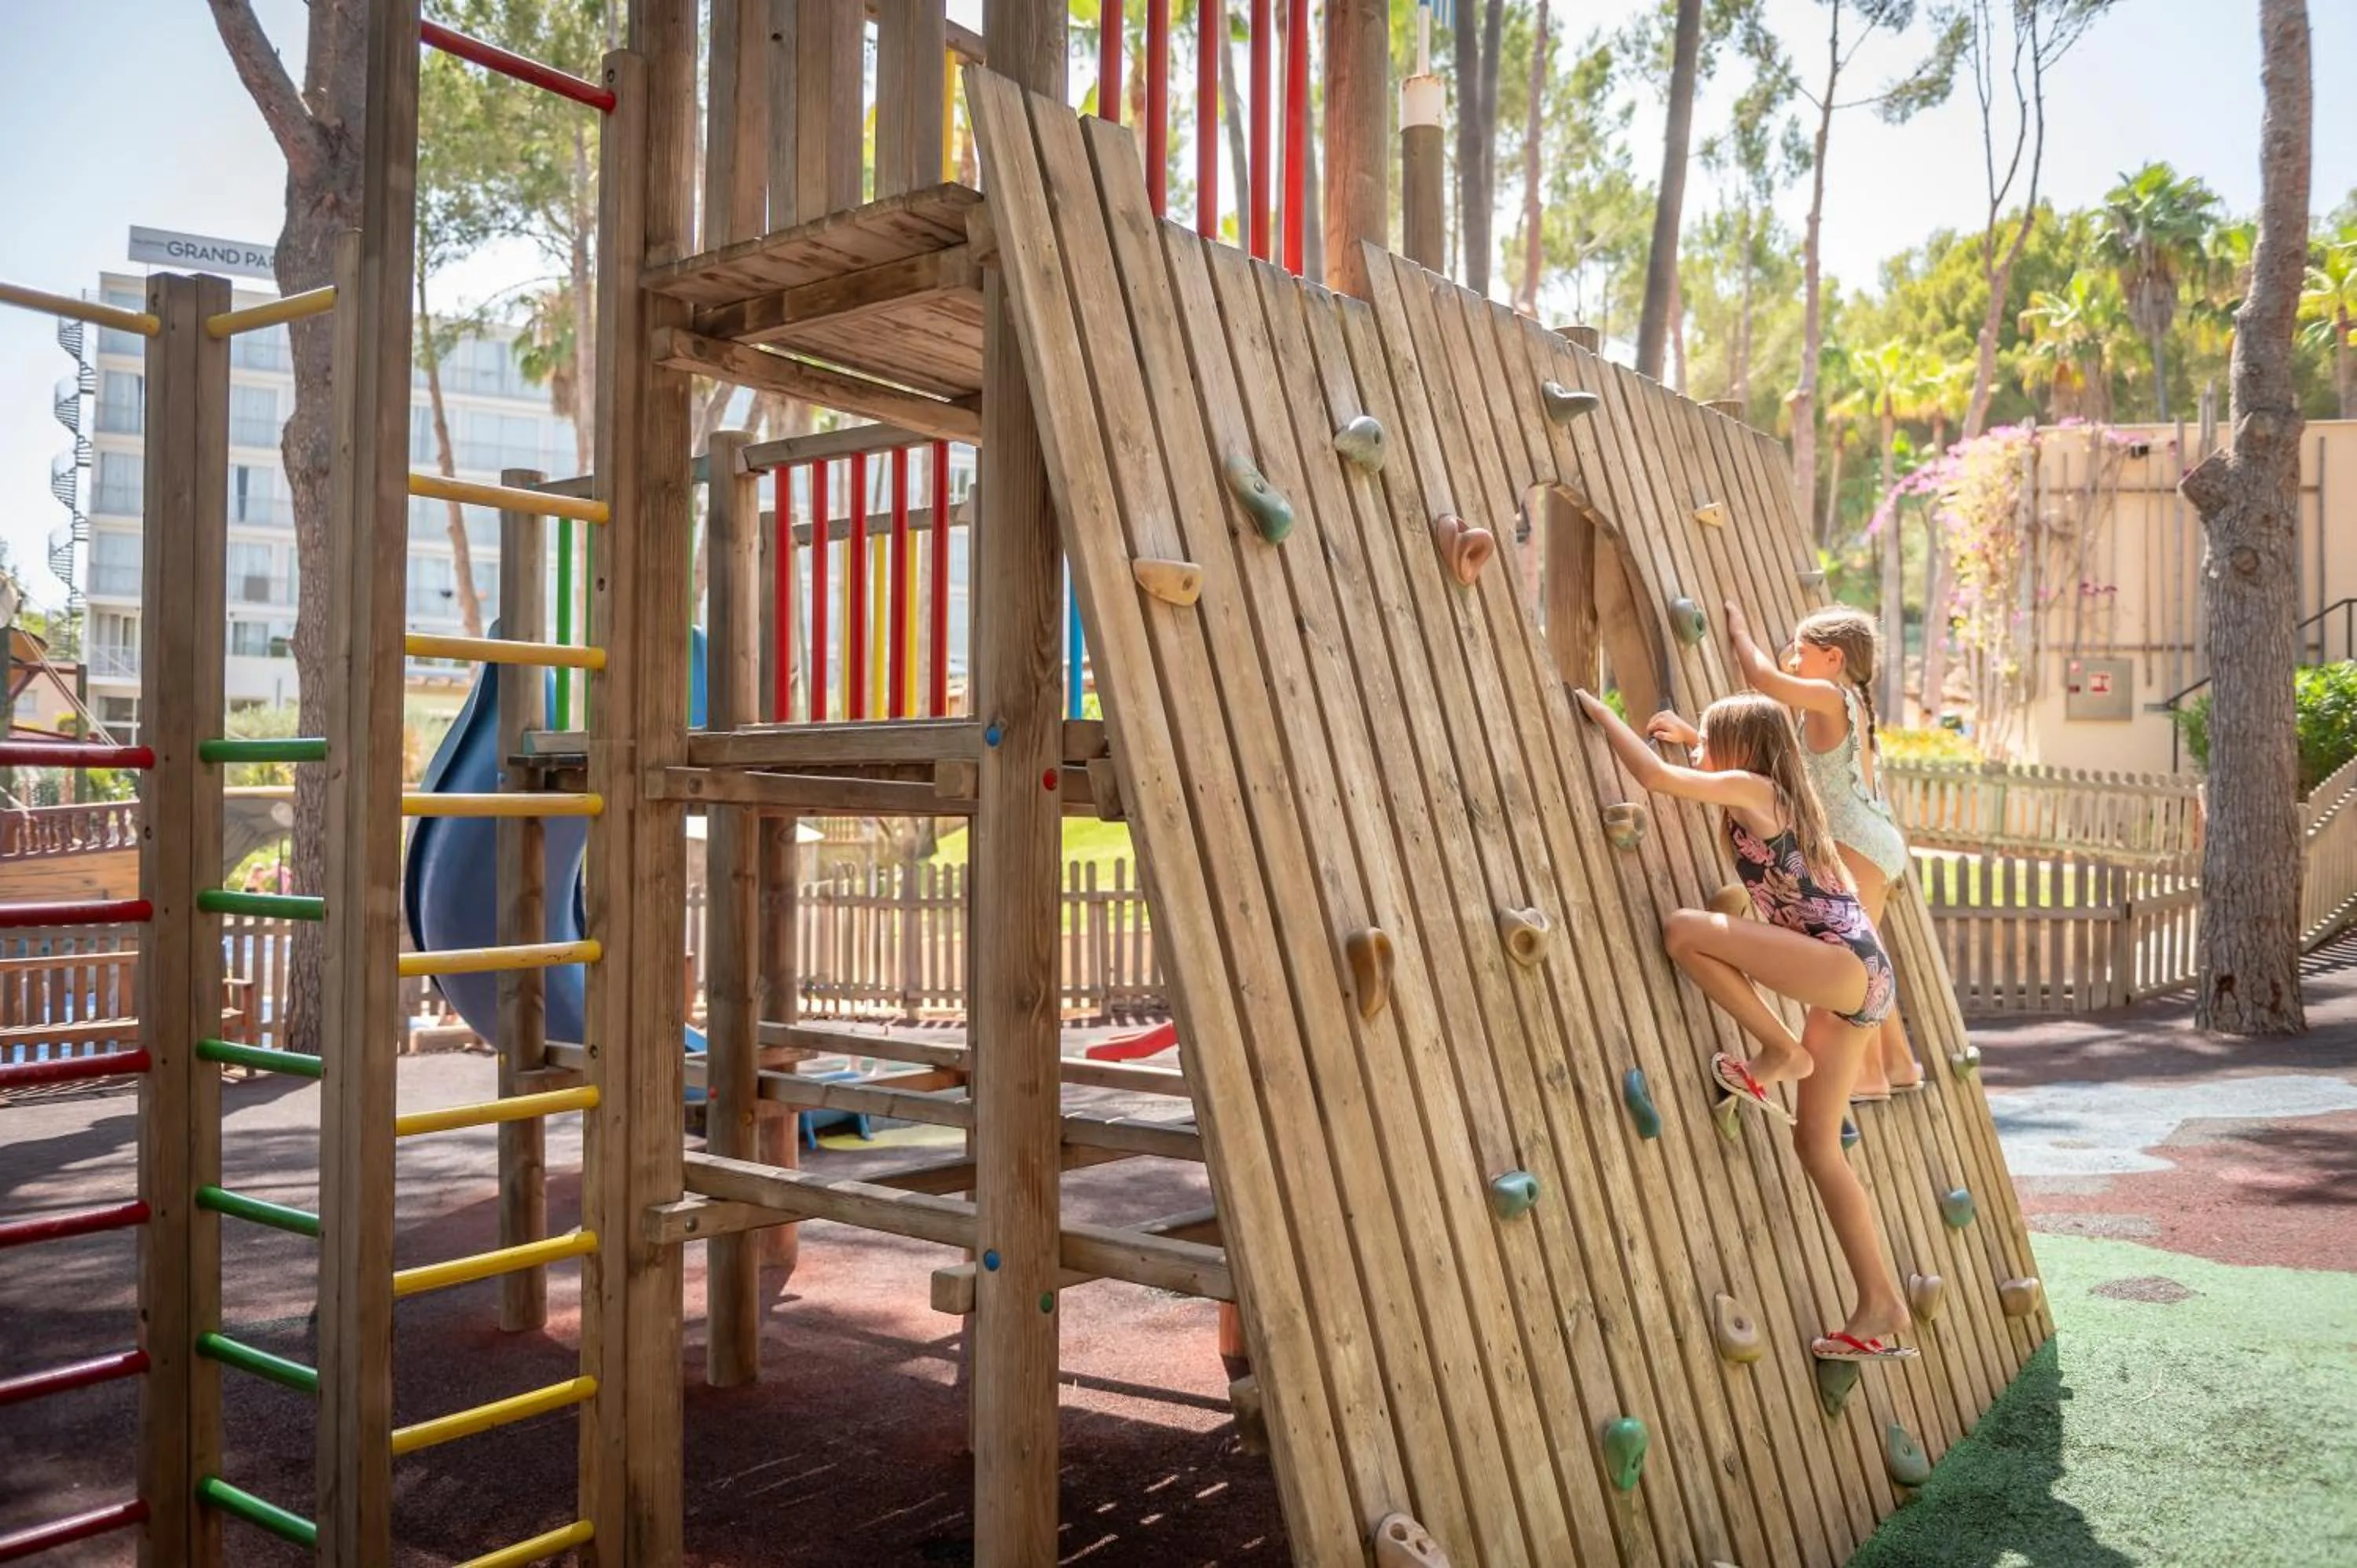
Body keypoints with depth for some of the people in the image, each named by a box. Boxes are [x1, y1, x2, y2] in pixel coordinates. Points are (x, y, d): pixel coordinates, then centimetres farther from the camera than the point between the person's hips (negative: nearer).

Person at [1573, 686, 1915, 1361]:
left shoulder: (1752, 787, -5)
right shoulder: (1777, 799, 20)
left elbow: (1655, 777, -13)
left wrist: (1601, 712, -2)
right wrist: (1696, 738, 36)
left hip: (1846, 963, -10)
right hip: (1856, 979, 10)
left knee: (1684, 930, -21)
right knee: (1816, 1142, 11)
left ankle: (1780, 1053, -8)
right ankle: (1880, 1306, 14)